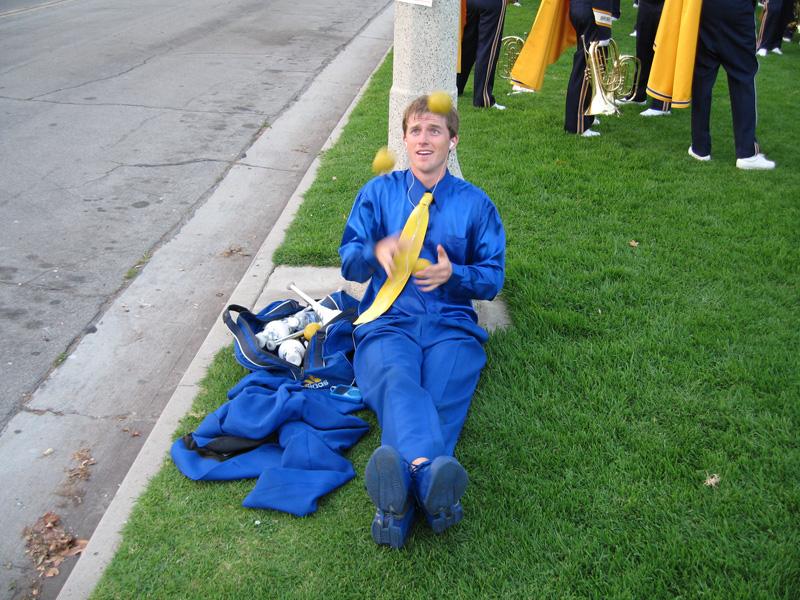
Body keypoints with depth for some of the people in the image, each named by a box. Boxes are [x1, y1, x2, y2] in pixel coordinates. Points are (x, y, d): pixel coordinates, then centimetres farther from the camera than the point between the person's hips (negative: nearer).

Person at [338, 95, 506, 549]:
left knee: (440, 399, -33)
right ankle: (429, 470, -65)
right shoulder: (379, 192, 21)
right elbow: (349, 263, 14)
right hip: (388, 321, 0)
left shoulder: (476, 203, 21)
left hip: (451, 326, 1)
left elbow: (493, 278, 16)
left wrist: (453, 274, -7)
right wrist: (377, 251, -11)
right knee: (397, 383, -37)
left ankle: (398, 505, -55)